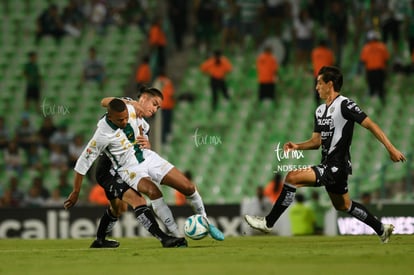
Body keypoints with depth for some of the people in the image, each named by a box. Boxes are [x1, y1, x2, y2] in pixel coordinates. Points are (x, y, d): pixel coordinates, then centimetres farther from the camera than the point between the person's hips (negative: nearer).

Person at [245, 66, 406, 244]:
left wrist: (391, 149, -17)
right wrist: (297, 146, -1)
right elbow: (317, 140, 19)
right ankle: (382, 230, 38)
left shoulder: (344, 105, -13)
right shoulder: (320, 111, 14)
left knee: (292, 177, -19)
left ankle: (268, 222, -14)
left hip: (337, 166, -10)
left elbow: (371, 125, -14)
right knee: (343, 205, 24)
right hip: (328, 166, 10)